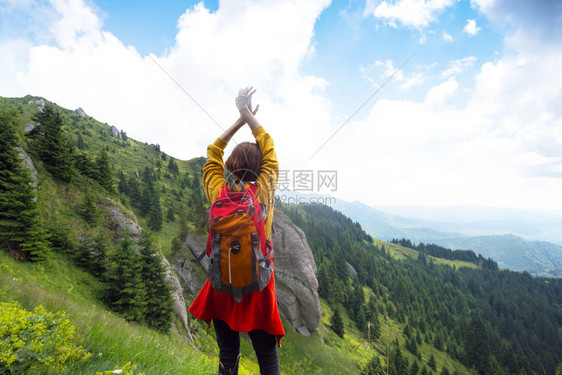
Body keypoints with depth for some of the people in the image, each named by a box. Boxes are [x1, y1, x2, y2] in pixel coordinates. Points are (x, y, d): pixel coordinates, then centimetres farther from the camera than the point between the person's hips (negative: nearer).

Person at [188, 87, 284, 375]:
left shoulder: (218, 193, -9)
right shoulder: (264, 193, -11)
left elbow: (213, 153, 8)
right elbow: (269, 149, 3)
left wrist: (240, 118, 11)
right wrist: (248, 113, 11)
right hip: (257, 287, -1)